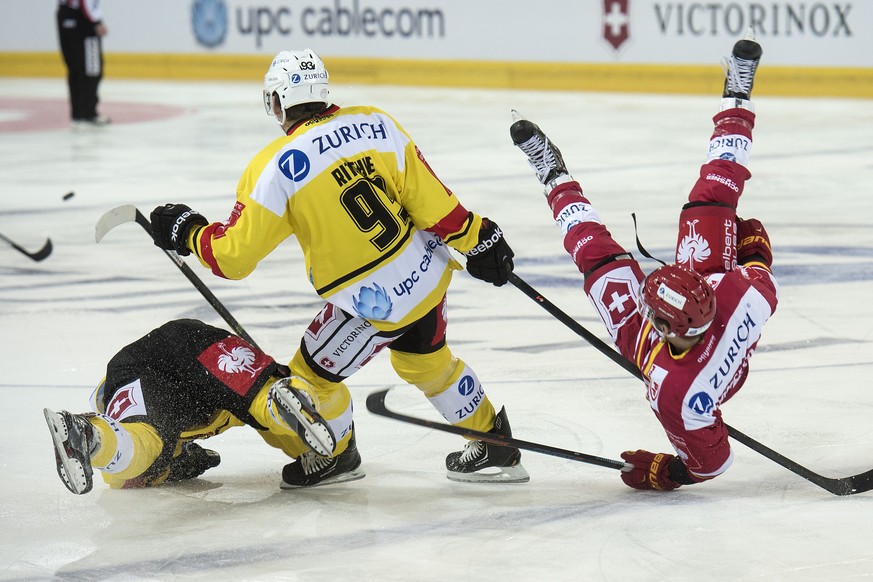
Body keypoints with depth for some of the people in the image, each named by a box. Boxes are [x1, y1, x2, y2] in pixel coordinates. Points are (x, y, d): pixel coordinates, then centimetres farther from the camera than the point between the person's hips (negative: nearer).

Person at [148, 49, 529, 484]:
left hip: (373, 302, -7)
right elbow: (429, 197, -1)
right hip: (429, 274, 7)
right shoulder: (375, 123, -1)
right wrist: (477, 239, 9)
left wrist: (187, 232, 9)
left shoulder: (277, 167, -14)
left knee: (312, 374, 17)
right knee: (424, 359, 31)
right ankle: (496, 445, 42)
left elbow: (232, 256, -9)